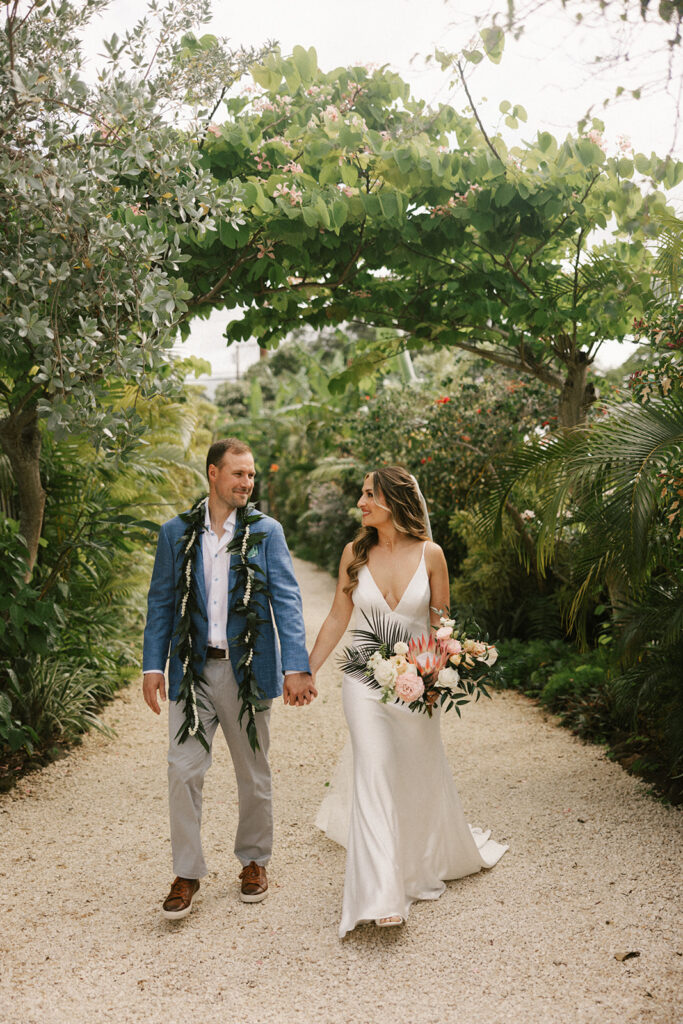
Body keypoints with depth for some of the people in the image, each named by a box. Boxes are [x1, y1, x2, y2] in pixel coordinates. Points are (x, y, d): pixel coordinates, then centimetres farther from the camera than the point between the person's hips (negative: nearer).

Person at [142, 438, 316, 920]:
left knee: (254, 775, 13)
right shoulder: (176, 533, 3)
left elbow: (287, 599, -8)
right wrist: (153, 665, -2)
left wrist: (297, 667, -17)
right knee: (184, 772, -1)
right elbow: (161, 602, 6)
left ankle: (254, 861, 33)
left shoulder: (266, 531, -2)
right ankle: (187, 874, 16)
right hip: (192, 672, 1)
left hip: (248, 669, 0)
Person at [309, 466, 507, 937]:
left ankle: (430, 859, 43)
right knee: (374, 771, -11)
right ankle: (381, 897, -7)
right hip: (366, 677, 0)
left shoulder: (429, 554, -5)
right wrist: (306, 671, 7)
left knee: (422, 772, 14)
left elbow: (441, 621, 3)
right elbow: (337, 620, 6)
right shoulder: (355, 553, -2)